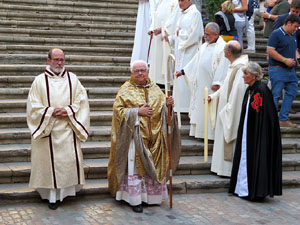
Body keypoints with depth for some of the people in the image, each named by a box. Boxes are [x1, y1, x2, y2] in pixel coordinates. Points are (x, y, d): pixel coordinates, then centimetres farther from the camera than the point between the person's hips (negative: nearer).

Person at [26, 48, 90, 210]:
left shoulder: (72, 79, 8)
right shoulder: (39, 81, 2)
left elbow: (82, 101, 5)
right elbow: (33, 106, -1)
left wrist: (68, 110, -11)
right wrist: (51, 111, -14)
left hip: (68, 129, 2)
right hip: (47, 130, -2)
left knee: (70, 159, 0)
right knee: (50, 160, -1)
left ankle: (66, 190, 14)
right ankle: (52, 195, 7)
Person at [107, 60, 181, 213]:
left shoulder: (155, 89, 12)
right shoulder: (126, 89, 0)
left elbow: (163, 110, 15)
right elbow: (118, 109, -7)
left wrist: (167, 104, -8)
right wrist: (138, 111, -17)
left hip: (154, 136, 4)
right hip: (135, 135, -4)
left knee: (153, 165, 7)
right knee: (135, 166, -6)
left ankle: (152, 197, 19)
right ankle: (135, 200, 0)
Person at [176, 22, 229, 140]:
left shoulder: (222, 47, -11)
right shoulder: (204, 46, 15)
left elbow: (223, 66, -16)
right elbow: (195, 61, 20)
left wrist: (217, 83, -21)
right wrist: (183, 71, 17)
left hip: (212, 85, -8)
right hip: (201, 84, 8)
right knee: (199, 106, 10)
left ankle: (211, 133, 0)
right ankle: (199, 131, 17)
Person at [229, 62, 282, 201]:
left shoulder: (262, 90, -16)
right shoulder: (249, 90, 11)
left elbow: (266, 117, -19)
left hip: (258, 134, -9)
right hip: (247, 133, 9)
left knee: (257, 158, -5)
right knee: (245, 156, 12)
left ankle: (257, 191, 2)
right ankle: (244, 189, 20)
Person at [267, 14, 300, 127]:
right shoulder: (276, 34, -9)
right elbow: (270, 50, -17)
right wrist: (285, 60, -18)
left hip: (290, 70, 8)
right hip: (277, 69, -8)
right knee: (276, 95, -4)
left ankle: (283, 119, 12)